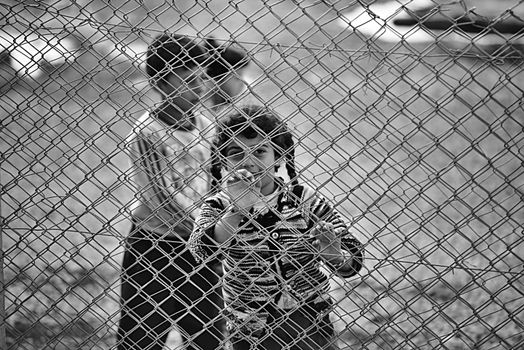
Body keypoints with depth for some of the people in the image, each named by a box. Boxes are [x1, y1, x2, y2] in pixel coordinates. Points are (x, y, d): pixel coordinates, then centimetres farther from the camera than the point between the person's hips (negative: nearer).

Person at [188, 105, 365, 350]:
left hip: (311, 329, 0)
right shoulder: (218, 206, -8)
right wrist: (236, 210, -39)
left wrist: (332, 253, -28)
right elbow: (202, 251, -28)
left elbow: (351, 265, -8)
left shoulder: (304, 198, -9)